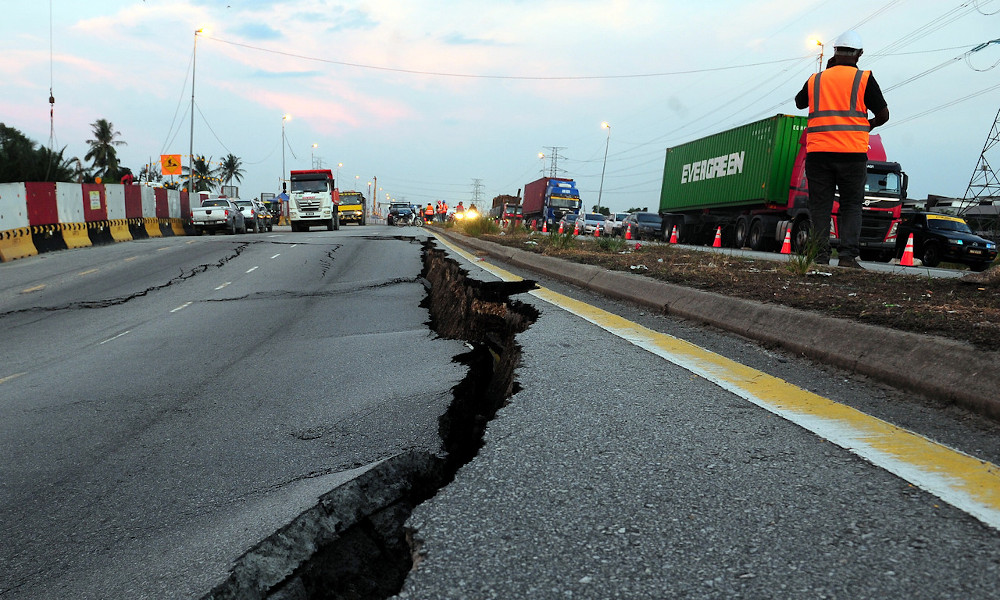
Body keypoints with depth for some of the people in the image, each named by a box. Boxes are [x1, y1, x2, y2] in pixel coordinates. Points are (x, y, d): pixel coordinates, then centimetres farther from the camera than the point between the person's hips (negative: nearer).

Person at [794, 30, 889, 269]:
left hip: (818, 152, 2)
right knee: (851, 205, 5)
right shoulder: (864, 78, 3)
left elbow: (799, 103, 30)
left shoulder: (815, 79, 9)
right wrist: (869, 125, 26)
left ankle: (820, 253, 0)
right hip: (852, 152, -1)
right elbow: (884, 114, 5)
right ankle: (848, 254, -4)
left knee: (820, 206, 5)